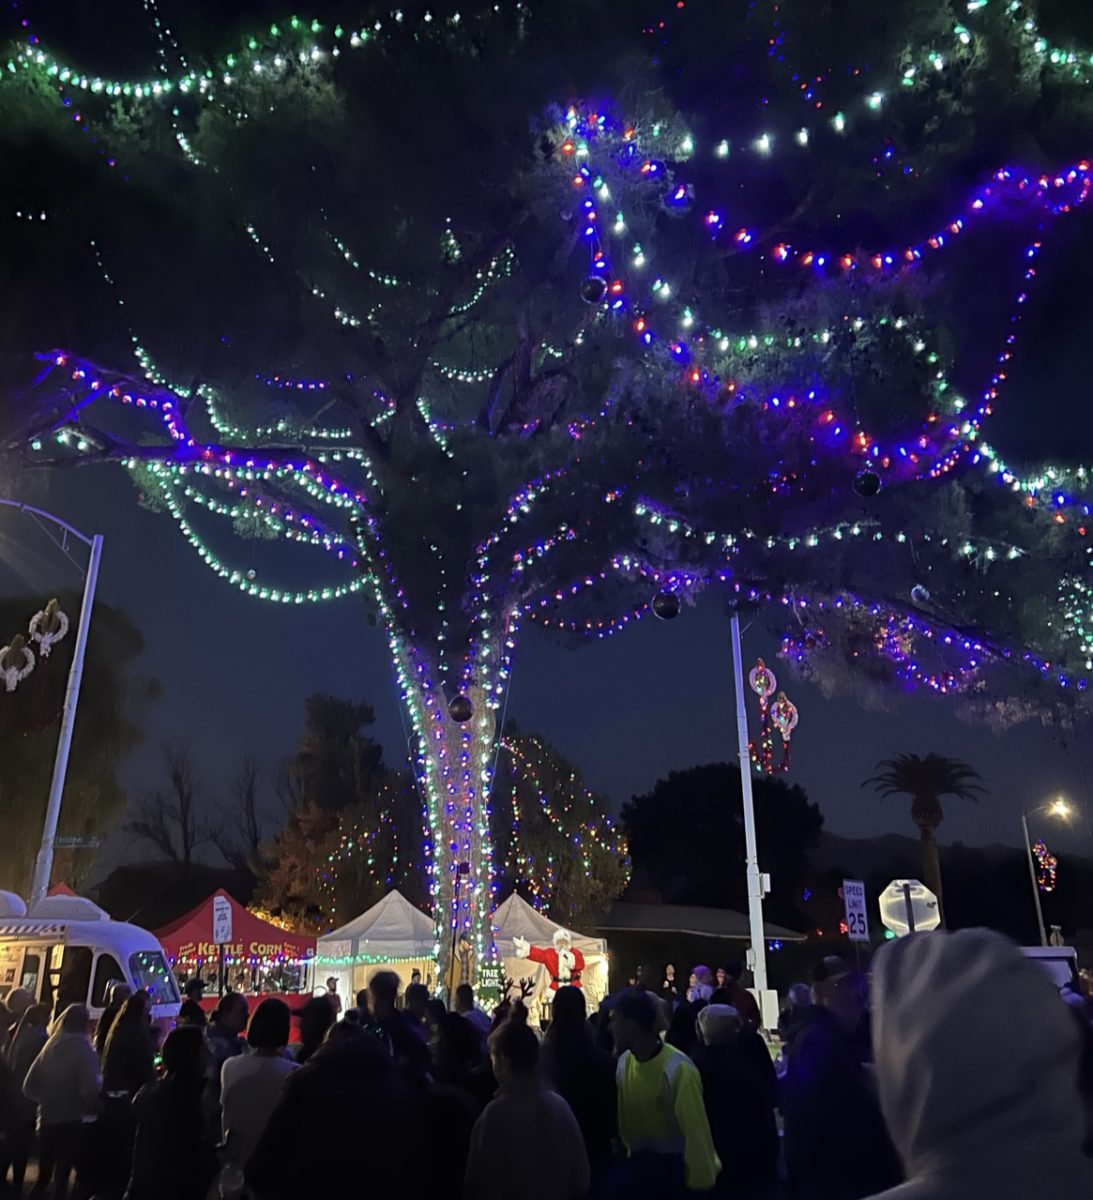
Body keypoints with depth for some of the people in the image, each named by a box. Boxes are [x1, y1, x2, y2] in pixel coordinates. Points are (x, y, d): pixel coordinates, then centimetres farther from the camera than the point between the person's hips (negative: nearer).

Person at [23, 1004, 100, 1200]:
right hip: (74, 1122, -6)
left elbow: (29, 1086, 8)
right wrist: (93, 1109, -4)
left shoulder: (49, 1048, 4)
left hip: (47, 1120, 6)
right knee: (62, 1177, 6)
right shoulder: (83, 1049, -15)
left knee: (44, 1176, 21)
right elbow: (90, 1089, -22)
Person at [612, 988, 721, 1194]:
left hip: (675, 1167, -5)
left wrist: (700, 1182, -15)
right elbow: (623, 1114, 3)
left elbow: (695, 1130, -20)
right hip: (639, 1163, 5)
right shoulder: (624, 1062, -7)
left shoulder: (678, 1069, -26)